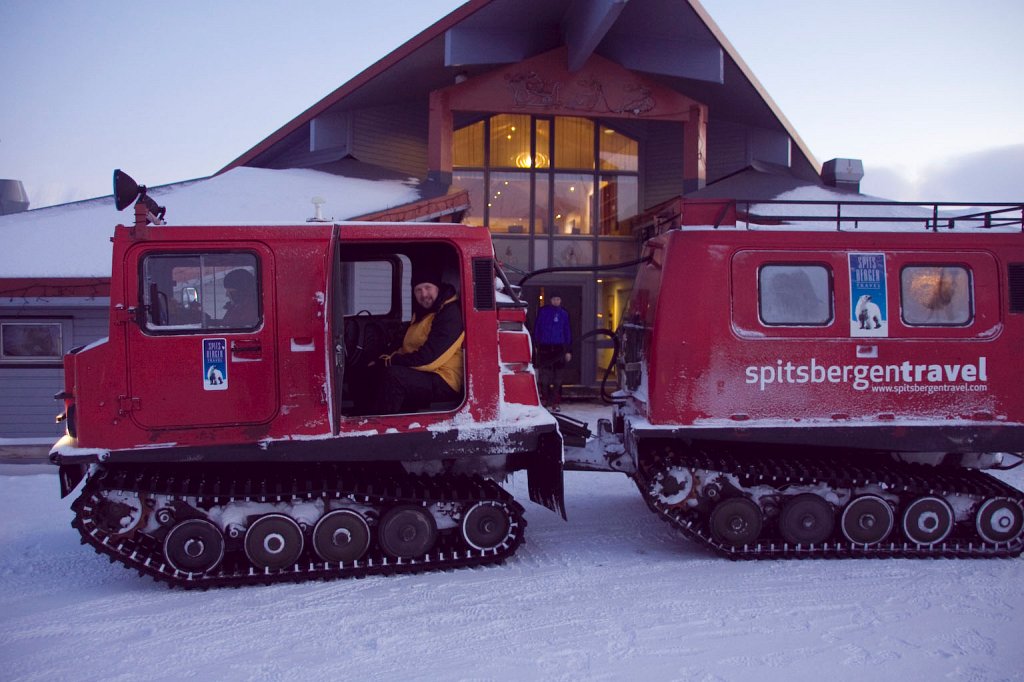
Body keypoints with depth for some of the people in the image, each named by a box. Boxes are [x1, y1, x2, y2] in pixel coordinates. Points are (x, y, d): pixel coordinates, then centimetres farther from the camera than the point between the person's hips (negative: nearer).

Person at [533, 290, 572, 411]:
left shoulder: (564, 313, 7)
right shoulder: (543, 311, 1)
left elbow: (567, 331, 10)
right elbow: (537, 328, 3)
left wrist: (568, 350, 7)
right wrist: (536, 345, -2)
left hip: (559, 348, 2)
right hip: (544, 348, -2)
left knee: (557, 378, 5)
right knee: (544, 374, 0)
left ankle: (555, 402, 11)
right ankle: (544, 399, 8)